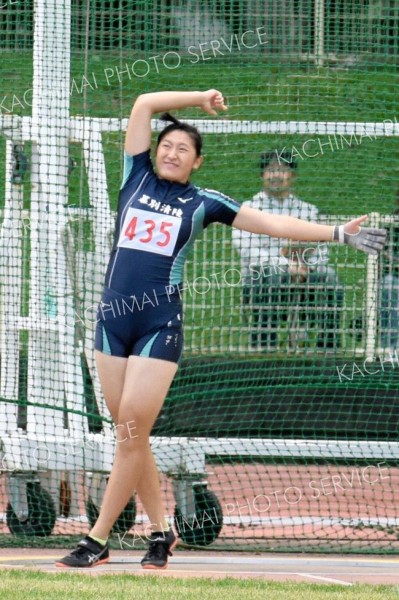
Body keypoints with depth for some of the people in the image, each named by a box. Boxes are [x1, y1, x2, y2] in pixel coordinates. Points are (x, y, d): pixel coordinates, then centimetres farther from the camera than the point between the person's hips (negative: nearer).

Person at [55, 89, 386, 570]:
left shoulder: (203, 202, 8)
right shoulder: (137, 178, 12)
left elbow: (273, 223, 12)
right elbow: (145, 104, 11)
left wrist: (339, 233, 10)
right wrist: (201, 99, 15)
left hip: (160, 324, -3)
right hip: (113, 319, 3)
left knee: (132, 432, -10)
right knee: (129, 434, 3)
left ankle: (97, 541, -8)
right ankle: (160, 532, 14)